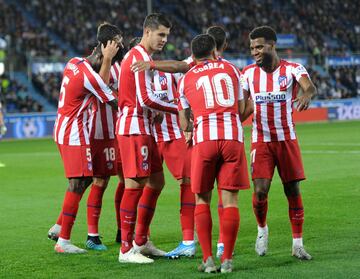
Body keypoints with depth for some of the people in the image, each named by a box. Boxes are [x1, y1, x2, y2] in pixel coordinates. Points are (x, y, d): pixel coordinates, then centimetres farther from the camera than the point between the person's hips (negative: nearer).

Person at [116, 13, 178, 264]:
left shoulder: (139, 56, 19)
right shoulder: (140, 57, -14)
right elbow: (146, 99, -20)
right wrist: (178, 109, -12)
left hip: (143, 128, 11)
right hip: (134, 128, -11)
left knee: (156, 181, 14)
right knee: (135, 185, -9)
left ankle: (141, 241, 21)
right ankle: (126, 249, -6)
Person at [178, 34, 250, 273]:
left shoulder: (186, 79, 14)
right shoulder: (232, 70, 17)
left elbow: (184, 125, 18)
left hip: (204, 139, 0)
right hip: (233, 137, 0)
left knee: (202, 199, 10)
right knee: (230, 200, 3)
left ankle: (208, 259, 4)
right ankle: (227, 260, 2)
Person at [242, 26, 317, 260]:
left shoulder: (292, 69, -7)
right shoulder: (248, 72, 2)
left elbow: (310, 86, -27)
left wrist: (306, 94, -51)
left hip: (287, 139, -1)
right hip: (261, 141, 1)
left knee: (293, 190, 1)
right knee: (260, 190, -11)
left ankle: (298, 244, 11)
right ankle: (262, 229, 18)